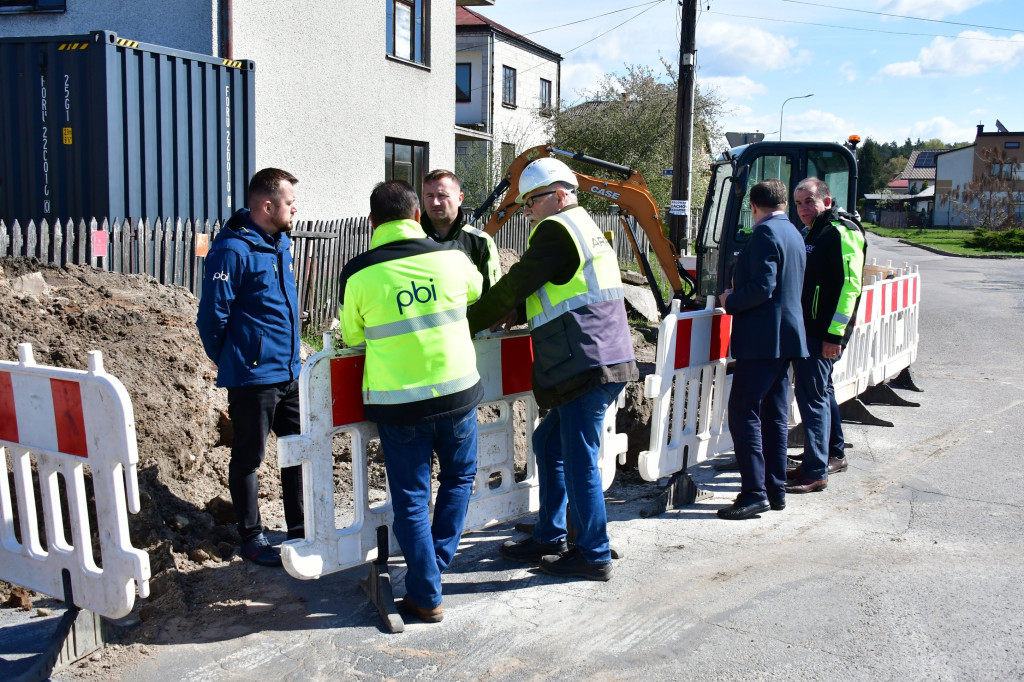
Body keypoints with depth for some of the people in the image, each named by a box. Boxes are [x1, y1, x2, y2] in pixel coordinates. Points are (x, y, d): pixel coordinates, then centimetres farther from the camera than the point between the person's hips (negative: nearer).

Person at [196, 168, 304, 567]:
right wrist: (229, 363, -1)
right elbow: (212, 315, -13)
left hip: (289, 372, 8)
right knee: (248, 458, 6)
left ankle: (300, 531, 28)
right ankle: (252, 539, 20)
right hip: (252, 376, -8)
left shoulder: (281, 243, 10)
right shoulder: (233, 250, -16)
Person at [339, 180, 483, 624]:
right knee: (459, 476, 25)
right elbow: (477, 291, 19)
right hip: (458, 390, 2)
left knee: (411, 498, 10)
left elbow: (352, 337, 5)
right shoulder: (451, 258, -3)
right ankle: (436, 564, 29)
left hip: (397, 401, -1)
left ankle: (426, 596, 15)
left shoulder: (357, 274, -8)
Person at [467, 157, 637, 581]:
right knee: (549, 444, 19)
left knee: (579, 462, -1)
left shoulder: (557, 230, -10)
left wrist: (467, 325, 1)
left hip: (588, 367, -10)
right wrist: (516, 312, 15)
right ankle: (549, 539, 28)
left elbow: (513, 285, -10)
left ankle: (594, 557, 11)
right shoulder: (585, 228, 21)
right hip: (605, 362, 10)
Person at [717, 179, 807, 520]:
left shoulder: (765, 233, -13)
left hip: (762, 339, -10)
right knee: (774, 415, 13)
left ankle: (755, 493, -8)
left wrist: (730, 301, -7)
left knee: (743, 412, -8)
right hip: (785, 336, 10)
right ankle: (776, 490, 19)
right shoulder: (793, 233, 16)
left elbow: (762, 288, -21)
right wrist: (738, 291, 24)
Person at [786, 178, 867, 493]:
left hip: (825, 333, -10)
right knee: (821, 391, 19)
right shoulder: (810, 234, 17)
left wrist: (835, 334, -24)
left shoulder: (841, 233, -13)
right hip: (807, 328, 10)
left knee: (812, 396, -10)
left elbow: (849, 285, -21)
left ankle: (815, 472, -4)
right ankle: (834, 455, 34)